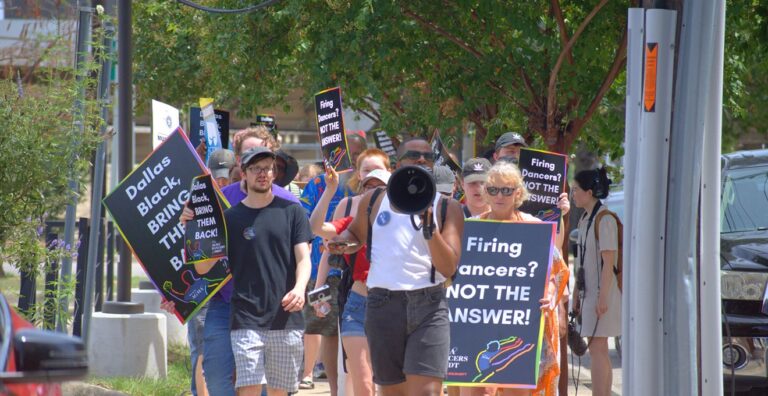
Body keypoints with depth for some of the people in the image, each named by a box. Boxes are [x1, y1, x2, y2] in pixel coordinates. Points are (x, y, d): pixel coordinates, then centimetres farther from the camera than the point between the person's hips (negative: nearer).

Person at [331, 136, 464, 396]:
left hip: (429, 306, -2)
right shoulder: (374, 201, 12)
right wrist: (342, 242, 8)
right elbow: (355, 233, 31)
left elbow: (448, 267, -4)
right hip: (383, 304, 2)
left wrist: (430, 228, -17)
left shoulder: (447, 208, 6)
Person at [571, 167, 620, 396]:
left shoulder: (605, 220, -14)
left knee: (597, 349, -12)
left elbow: (608, 261, -18)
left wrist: (603, 297, -21)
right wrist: (577, 294, 17)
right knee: (599, 351, 10)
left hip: (602, 291, -9)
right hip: (590, 291, 9)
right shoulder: (585, 220, 14)